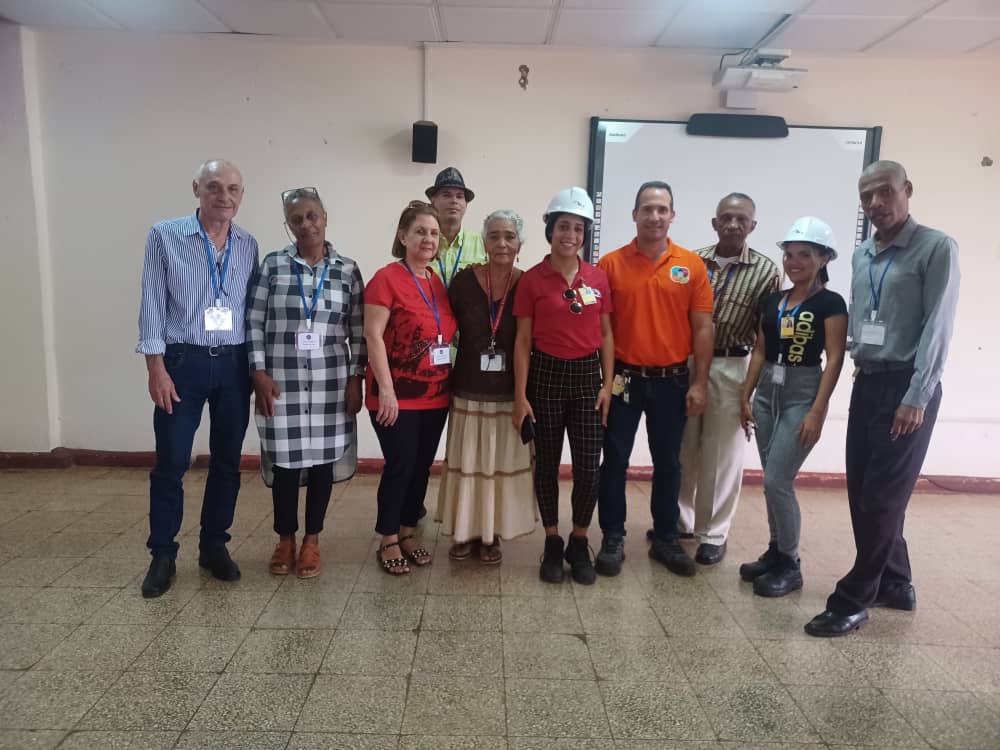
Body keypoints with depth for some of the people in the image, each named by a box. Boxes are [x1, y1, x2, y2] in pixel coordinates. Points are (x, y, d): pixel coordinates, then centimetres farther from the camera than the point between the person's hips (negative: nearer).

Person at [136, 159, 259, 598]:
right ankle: (162, 554, 18)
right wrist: (156, 367, -10)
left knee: (227, 461, 10)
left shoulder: (249, 246, 7)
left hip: (234, 364, 3)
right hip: (182, 362, -3)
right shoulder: (165, 236, -2)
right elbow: (152, 304, -4)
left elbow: (255, 309, 9)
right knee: (171, 463, 3)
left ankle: (214, 545, 25)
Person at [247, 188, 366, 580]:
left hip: (330, 382, 1)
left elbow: (358, 329, 4)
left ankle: (312, 541, 23)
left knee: (322, 460, 7)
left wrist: (356, 379, -1)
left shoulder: (347, 269, 4)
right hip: (282, 381, -1)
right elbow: (254, 321, 1)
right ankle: (285, 539, 26)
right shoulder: (273, 264, 2)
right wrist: (260, 373, -6)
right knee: (286, 461, 6)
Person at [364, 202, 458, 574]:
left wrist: (449, 381, 12)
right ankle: (388, 541, 16)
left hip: (435, 395, 6)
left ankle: (408, 532, 29)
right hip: (397, 395, -6)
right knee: (400, 466, -2)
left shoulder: (440, 284, 11)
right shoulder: (387, 278, -9)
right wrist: (386, 389, -20)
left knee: (422, 467, 12)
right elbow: (373, 335, -14)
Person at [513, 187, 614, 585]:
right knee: (547, 464, 8)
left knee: (588, 468, 2)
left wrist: (607, 385, 1)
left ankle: (579, 544, 22)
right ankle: (552, 543, 25)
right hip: (546, 376, -2)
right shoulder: (532, 279, -4)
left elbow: (606, 334, 8)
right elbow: (523, 341, -4)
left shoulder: (598, 277, 4)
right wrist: (520, 395, -7)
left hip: (587, 376, 2)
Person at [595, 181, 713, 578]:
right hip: (623, 378, -1)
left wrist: (699, 382, -3)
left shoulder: (692, 265, 0)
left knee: (668, 463, 12)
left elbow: (703, 328, 1)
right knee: (615, 461, 6)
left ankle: (666, 539, 27)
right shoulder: (611, 263, -3)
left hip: (672, 380, 1)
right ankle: (612, 538, 20)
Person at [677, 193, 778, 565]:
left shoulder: (765, 271, -2)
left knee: (721, 455, 6)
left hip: (731, 369, -2)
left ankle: (713, 533, 19)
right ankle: (679, 519, 29)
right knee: (682, 449, 11)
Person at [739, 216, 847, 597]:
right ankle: (777, 553, 25)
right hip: (767, 393, 6)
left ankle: (789, 565, 9)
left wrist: (817, 411, -17)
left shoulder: (830, 303, -6)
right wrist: (745, 397, 9)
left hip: (802, 396, -6)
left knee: (777, 481, -9)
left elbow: (834, 359, -11)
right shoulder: (772, 300, 10)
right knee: (773, 482, 11)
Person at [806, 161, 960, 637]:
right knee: (862, 492, 9)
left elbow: (938, 327, -13)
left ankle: (853, 600, 8)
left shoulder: (936, 249, -7)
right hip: (866, 384, 7)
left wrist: (917, 396, -17)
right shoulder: (861, 255, 13)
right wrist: (859, 366, 4)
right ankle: (894, 583, 27)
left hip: (906, 387, -6)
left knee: (883, 497, -2)